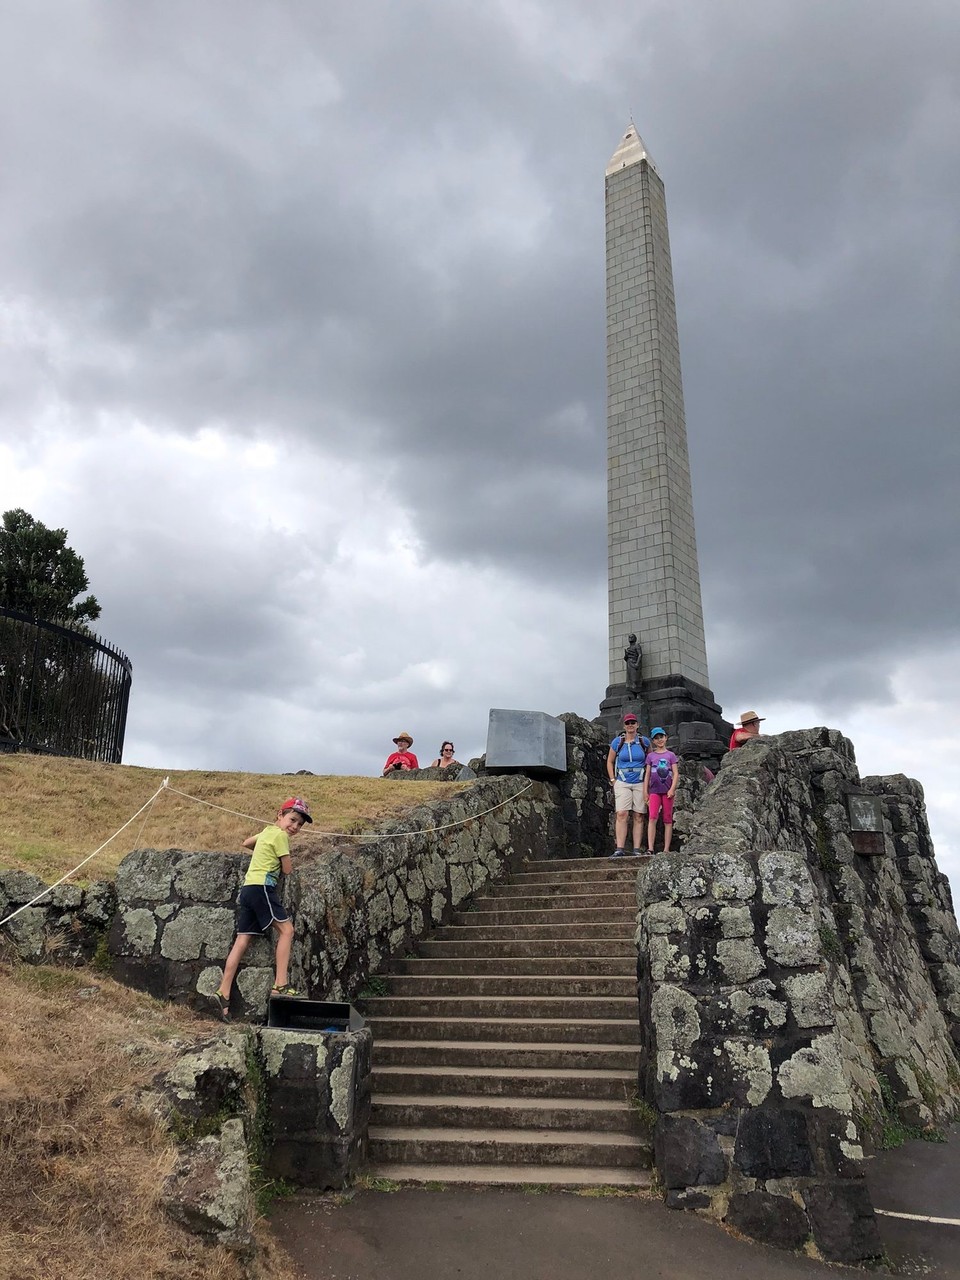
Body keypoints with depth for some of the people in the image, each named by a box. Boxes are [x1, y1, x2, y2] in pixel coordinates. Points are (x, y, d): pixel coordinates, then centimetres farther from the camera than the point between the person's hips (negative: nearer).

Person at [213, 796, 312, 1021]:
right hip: (262, 887, -9)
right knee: (286, 928, -8)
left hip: (248, 887, 9)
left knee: (243, 940, 6)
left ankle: (223, 992, 3)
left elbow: (246, 843, 40)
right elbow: (287, 870, -1)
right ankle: (280, 985, -13)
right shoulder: (280, 835, -6)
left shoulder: (267, 831, 21)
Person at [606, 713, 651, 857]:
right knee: (622, 814, -12)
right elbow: (610, 762, 14)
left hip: (640, 783, 1)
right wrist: (613, 780, 5)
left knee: (639, 817, 1)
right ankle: (620, 849, -14)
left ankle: (637, 849, 3)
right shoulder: (617, 742, 4)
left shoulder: (644, 741, 5)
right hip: (622, 782, -1)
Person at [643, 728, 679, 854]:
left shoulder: (670, 755, 8)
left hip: (667, 791, 0)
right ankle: (650, 848, -19)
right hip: (654, 790, 0)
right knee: (652, 818, -14)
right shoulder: (650, 756, 11)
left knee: (667, 820, 2)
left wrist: (672, 789, -10)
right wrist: (645, 791, 4)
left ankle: (666, 849, 5)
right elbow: (647, 774, 10)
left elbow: (676, 774, 2)